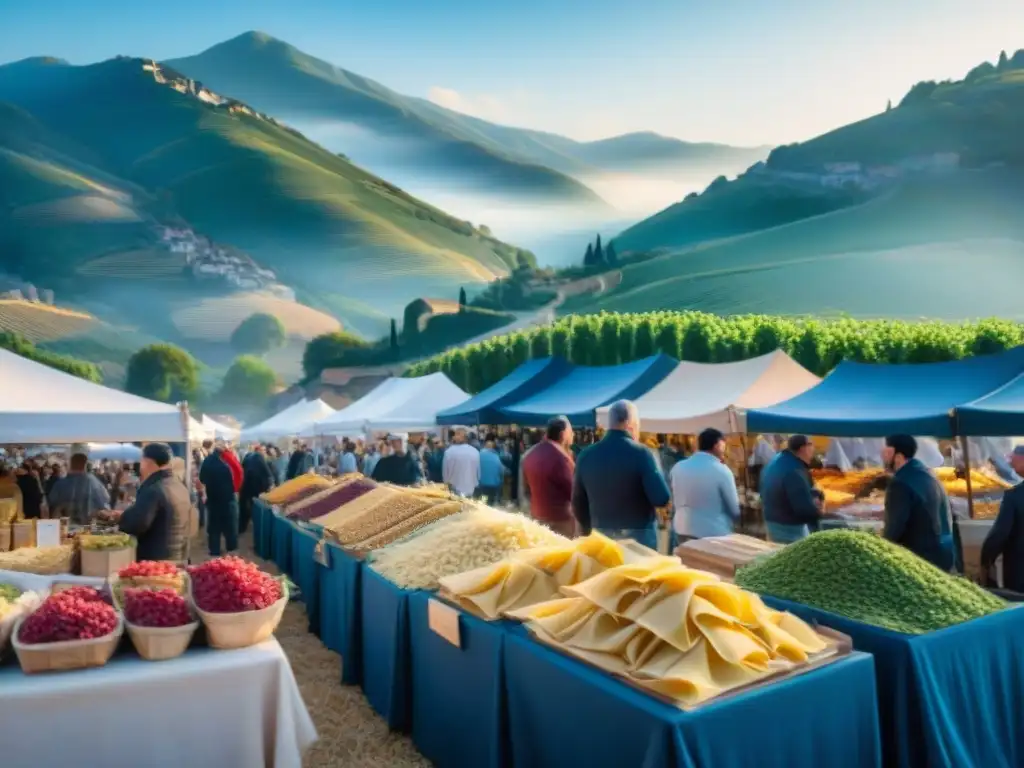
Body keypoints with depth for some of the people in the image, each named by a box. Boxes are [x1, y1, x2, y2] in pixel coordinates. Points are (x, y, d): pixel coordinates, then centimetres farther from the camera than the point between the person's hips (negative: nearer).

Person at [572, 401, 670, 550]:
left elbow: (578, 502, 8)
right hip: (638, 536, -4)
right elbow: (662, 498, -16)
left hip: (601, 536, 4)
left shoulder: (586, 455, 1)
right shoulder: (640, 453, -13)